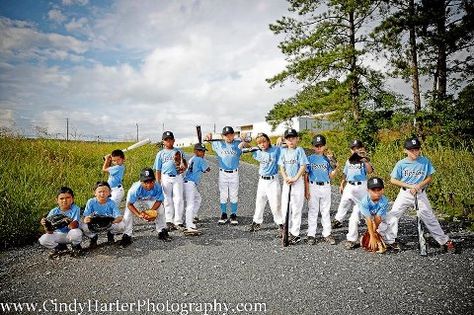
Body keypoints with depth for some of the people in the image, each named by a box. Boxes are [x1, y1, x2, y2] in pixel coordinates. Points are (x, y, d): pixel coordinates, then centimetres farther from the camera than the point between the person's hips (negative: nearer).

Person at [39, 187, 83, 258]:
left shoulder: (75, 209, -13)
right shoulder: (53, 212, -7)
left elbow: (75, 226, -25)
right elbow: (50, 232, -11)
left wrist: (69, 222, -47)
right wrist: (45, 225, -33)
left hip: (70, 235, -3)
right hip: (58, 235, 3)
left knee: (76, 232, -36)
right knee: (43, 239, -21)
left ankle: (76, 247, 0)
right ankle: (60, 248, 8)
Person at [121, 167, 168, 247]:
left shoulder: (157, 187, -37)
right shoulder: (136, 189, -43)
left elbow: (159, 201, -19)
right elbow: (129, 204, -32)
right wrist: (139, 214, -45)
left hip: (150, 200, 2)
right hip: (135, 200, -2)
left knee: (161, 209, -5)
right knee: (128, 213, -21)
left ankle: (162, 232, 16)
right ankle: (127, 236, -5)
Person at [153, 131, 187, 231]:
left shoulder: (179, 151, 13)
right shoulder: (160, 154, 11)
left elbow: (185, 164, 15)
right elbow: (157, 170, 9)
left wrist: (183, 168, -9)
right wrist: (158, 183, 1)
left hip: (177, 177, 0)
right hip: (166, 178, 0)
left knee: (179, 199, -5)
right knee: (168, 200, 3)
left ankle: (178, 222, 0)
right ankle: (169, 222, 12)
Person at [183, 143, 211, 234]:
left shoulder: (192, 159, 17)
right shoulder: (200, 160, -9)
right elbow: (207, 169, 0)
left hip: (190, 183, 10)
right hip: (190, 183, -10)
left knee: (198, 198, 31)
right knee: (191, 204, -17)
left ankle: (193, 216, 45)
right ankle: (189, 227, -25)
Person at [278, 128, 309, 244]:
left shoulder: (299, 150, -4)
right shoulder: (283, 151, 8)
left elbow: (303, 166, -10)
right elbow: (281, 167, 7)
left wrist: (295, 178, -17)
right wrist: (285, 178, -9)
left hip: (298, 182, -5)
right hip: (286, 182, 5)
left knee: (296, 208, -2)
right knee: (285, 208, 8)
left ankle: (295, 233, 6)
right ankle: (287, 231, 23)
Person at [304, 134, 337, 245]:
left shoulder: (327, 159, 8)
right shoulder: (310, 158, 1)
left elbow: (331, 175, 5)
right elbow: (306, 175, -1)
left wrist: (336, 168, -14)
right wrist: (307, 190, -6)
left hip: (326, 187, 3)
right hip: (313, 187, -2)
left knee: (326, 211, 9)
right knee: (313, 211, 3)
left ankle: (327, 234, 18)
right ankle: (311, 235, 10)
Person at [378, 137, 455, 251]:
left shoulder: (425, 161, -3)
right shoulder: (401, 163, -5)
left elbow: (430, 178, 2)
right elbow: (393, 180, -4)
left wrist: (418, 186, -14)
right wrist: (410, 186, -13)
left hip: (420, 194, 0)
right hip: (405, 193, 0)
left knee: (429, 217, 3)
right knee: (393, 215, -5)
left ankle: (444, 241, 19)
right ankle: (390, 240, 6)